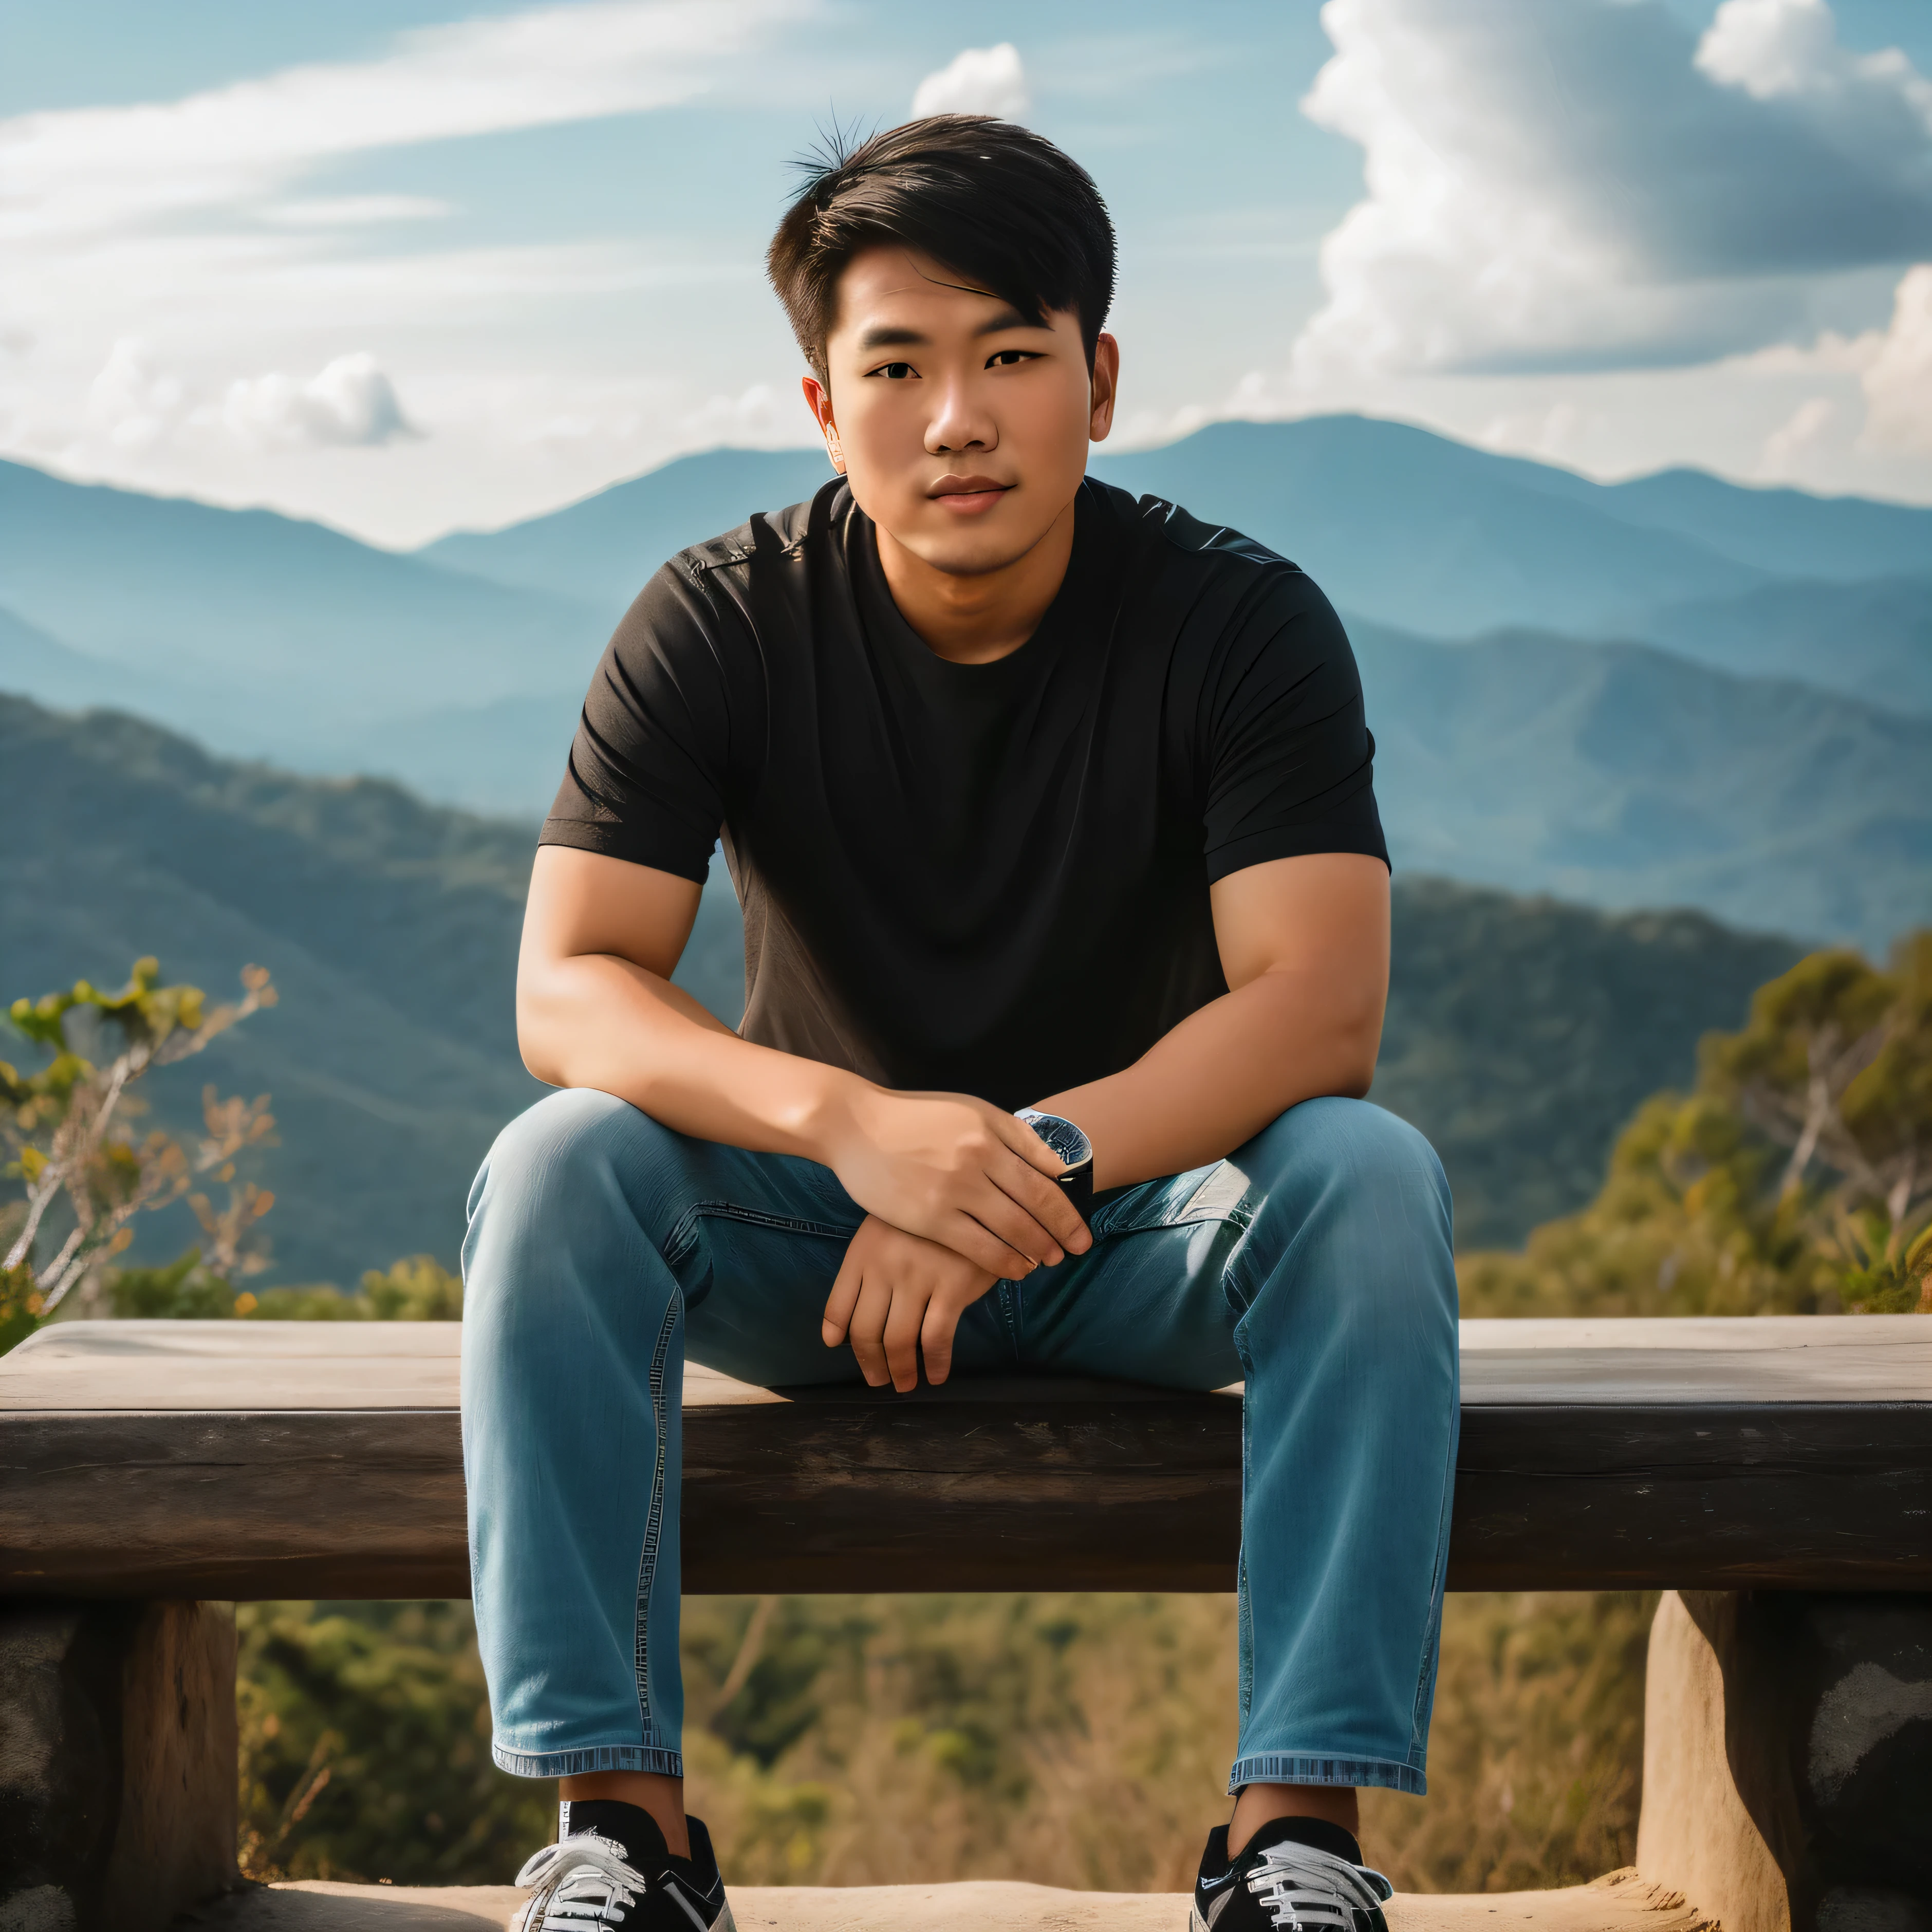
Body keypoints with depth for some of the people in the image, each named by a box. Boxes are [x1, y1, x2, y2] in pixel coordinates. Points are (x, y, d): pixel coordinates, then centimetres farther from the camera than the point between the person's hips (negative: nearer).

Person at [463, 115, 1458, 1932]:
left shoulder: (1240, 622, -13)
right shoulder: (720, 622, -11)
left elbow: (1318, 1010, -24)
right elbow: (564, 992, -19)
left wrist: (1019, 1168, -39)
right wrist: (850, 1120, -38)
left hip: (1144, 1216, 0)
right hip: (815, 1231, 1)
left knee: (1371, 1178, -30)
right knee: (554, 1170, -27)